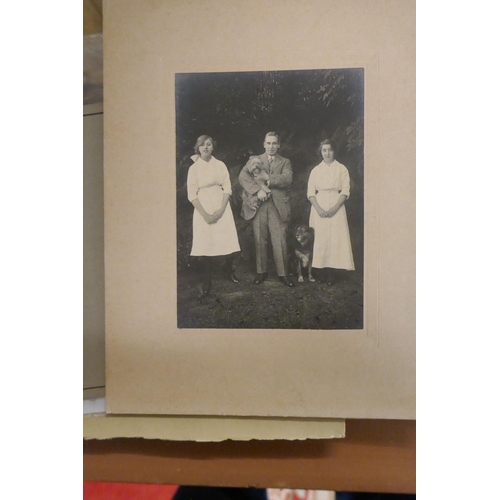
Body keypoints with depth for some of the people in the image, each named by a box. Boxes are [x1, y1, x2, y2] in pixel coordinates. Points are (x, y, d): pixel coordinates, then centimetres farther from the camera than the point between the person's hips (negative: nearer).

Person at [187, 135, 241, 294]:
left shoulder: (220, 165, 6)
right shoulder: (194, 168, 1)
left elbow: (227, 188, 2)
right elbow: (192, 194, -3)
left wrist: (221, 210, -11)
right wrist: (204, 214, -12)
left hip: (222, 208, 2)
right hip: (203, 210, -1)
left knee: (230, 243, -3)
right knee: (205, 245, -2)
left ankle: (228, 269, 25)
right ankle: (206, 280, 12)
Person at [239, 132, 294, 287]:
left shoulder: (285, 162, 13)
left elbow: (287, 179, -7)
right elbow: (242, 176, -5)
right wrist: (258, 189, -18)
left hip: (278, 206, 0)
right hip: (258, 206, 1)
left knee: (280, 242, -2)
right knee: (260, 241, 4)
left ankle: (283, 274, 7)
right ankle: (261, 272, 16)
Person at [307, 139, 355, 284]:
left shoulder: (341, 169, 5)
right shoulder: (315, 170, 10)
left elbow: (345, 191, -2)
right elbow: (310, 192, 4)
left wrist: (335, 208, -15)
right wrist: (318, 208, -11)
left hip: (336, 208, -1)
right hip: (319, 208, 1)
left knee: (334, 238, -5)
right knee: (319, 239, -2)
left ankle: (330, 273, 0)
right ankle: (319, 273, 4)